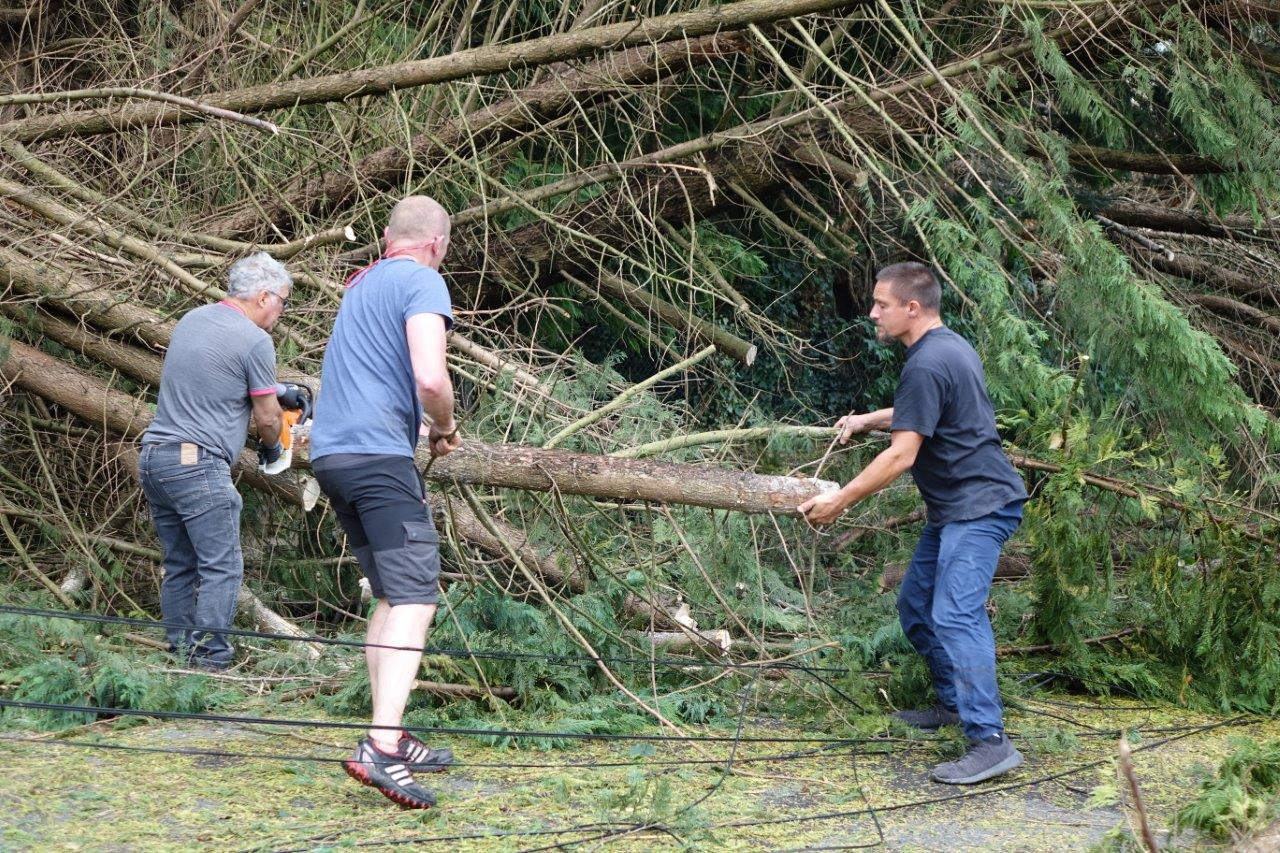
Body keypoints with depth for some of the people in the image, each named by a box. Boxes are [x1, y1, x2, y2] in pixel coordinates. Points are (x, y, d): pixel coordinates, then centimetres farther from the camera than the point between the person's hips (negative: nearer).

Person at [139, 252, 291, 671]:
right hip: (197, 463, -8)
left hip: (153, 455, 8)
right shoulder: (254, 341, -9)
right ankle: (210, 658, -9)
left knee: (180, 566, 14)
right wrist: (272, 449, 19)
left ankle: (179, 652, 16)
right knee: (222, 568, -5)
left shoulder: (191, 319, 14)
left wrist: (272, 388, 28)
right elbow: (267, 418, -4)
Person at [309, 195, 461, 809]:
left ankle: (391, 741, 14)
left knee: (393, 597, 15)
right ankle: (381, 746, -26)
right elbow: (430, 378, -18)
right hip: (378, 454, -9)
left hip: (331, 453, 9)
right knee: (416, 600, -13)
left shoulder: (361, 284, 23)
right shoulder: (422, 282, -4)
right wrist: (445, 429, 1)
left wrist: (419, 426, 40)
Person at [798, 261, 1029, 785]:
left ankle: (990, 742, -23)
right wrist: (869, 419, 21)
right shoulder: (949, 346, 12)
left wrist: (839, 501, -14)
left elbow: (901, 456, -21)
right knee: (916, 608, 17)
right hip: (953, 507, 11)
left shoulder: (927, 365, -20)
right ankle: (953, 703, 30)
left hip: (979, 506, -11)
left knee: (955, 615, -20)